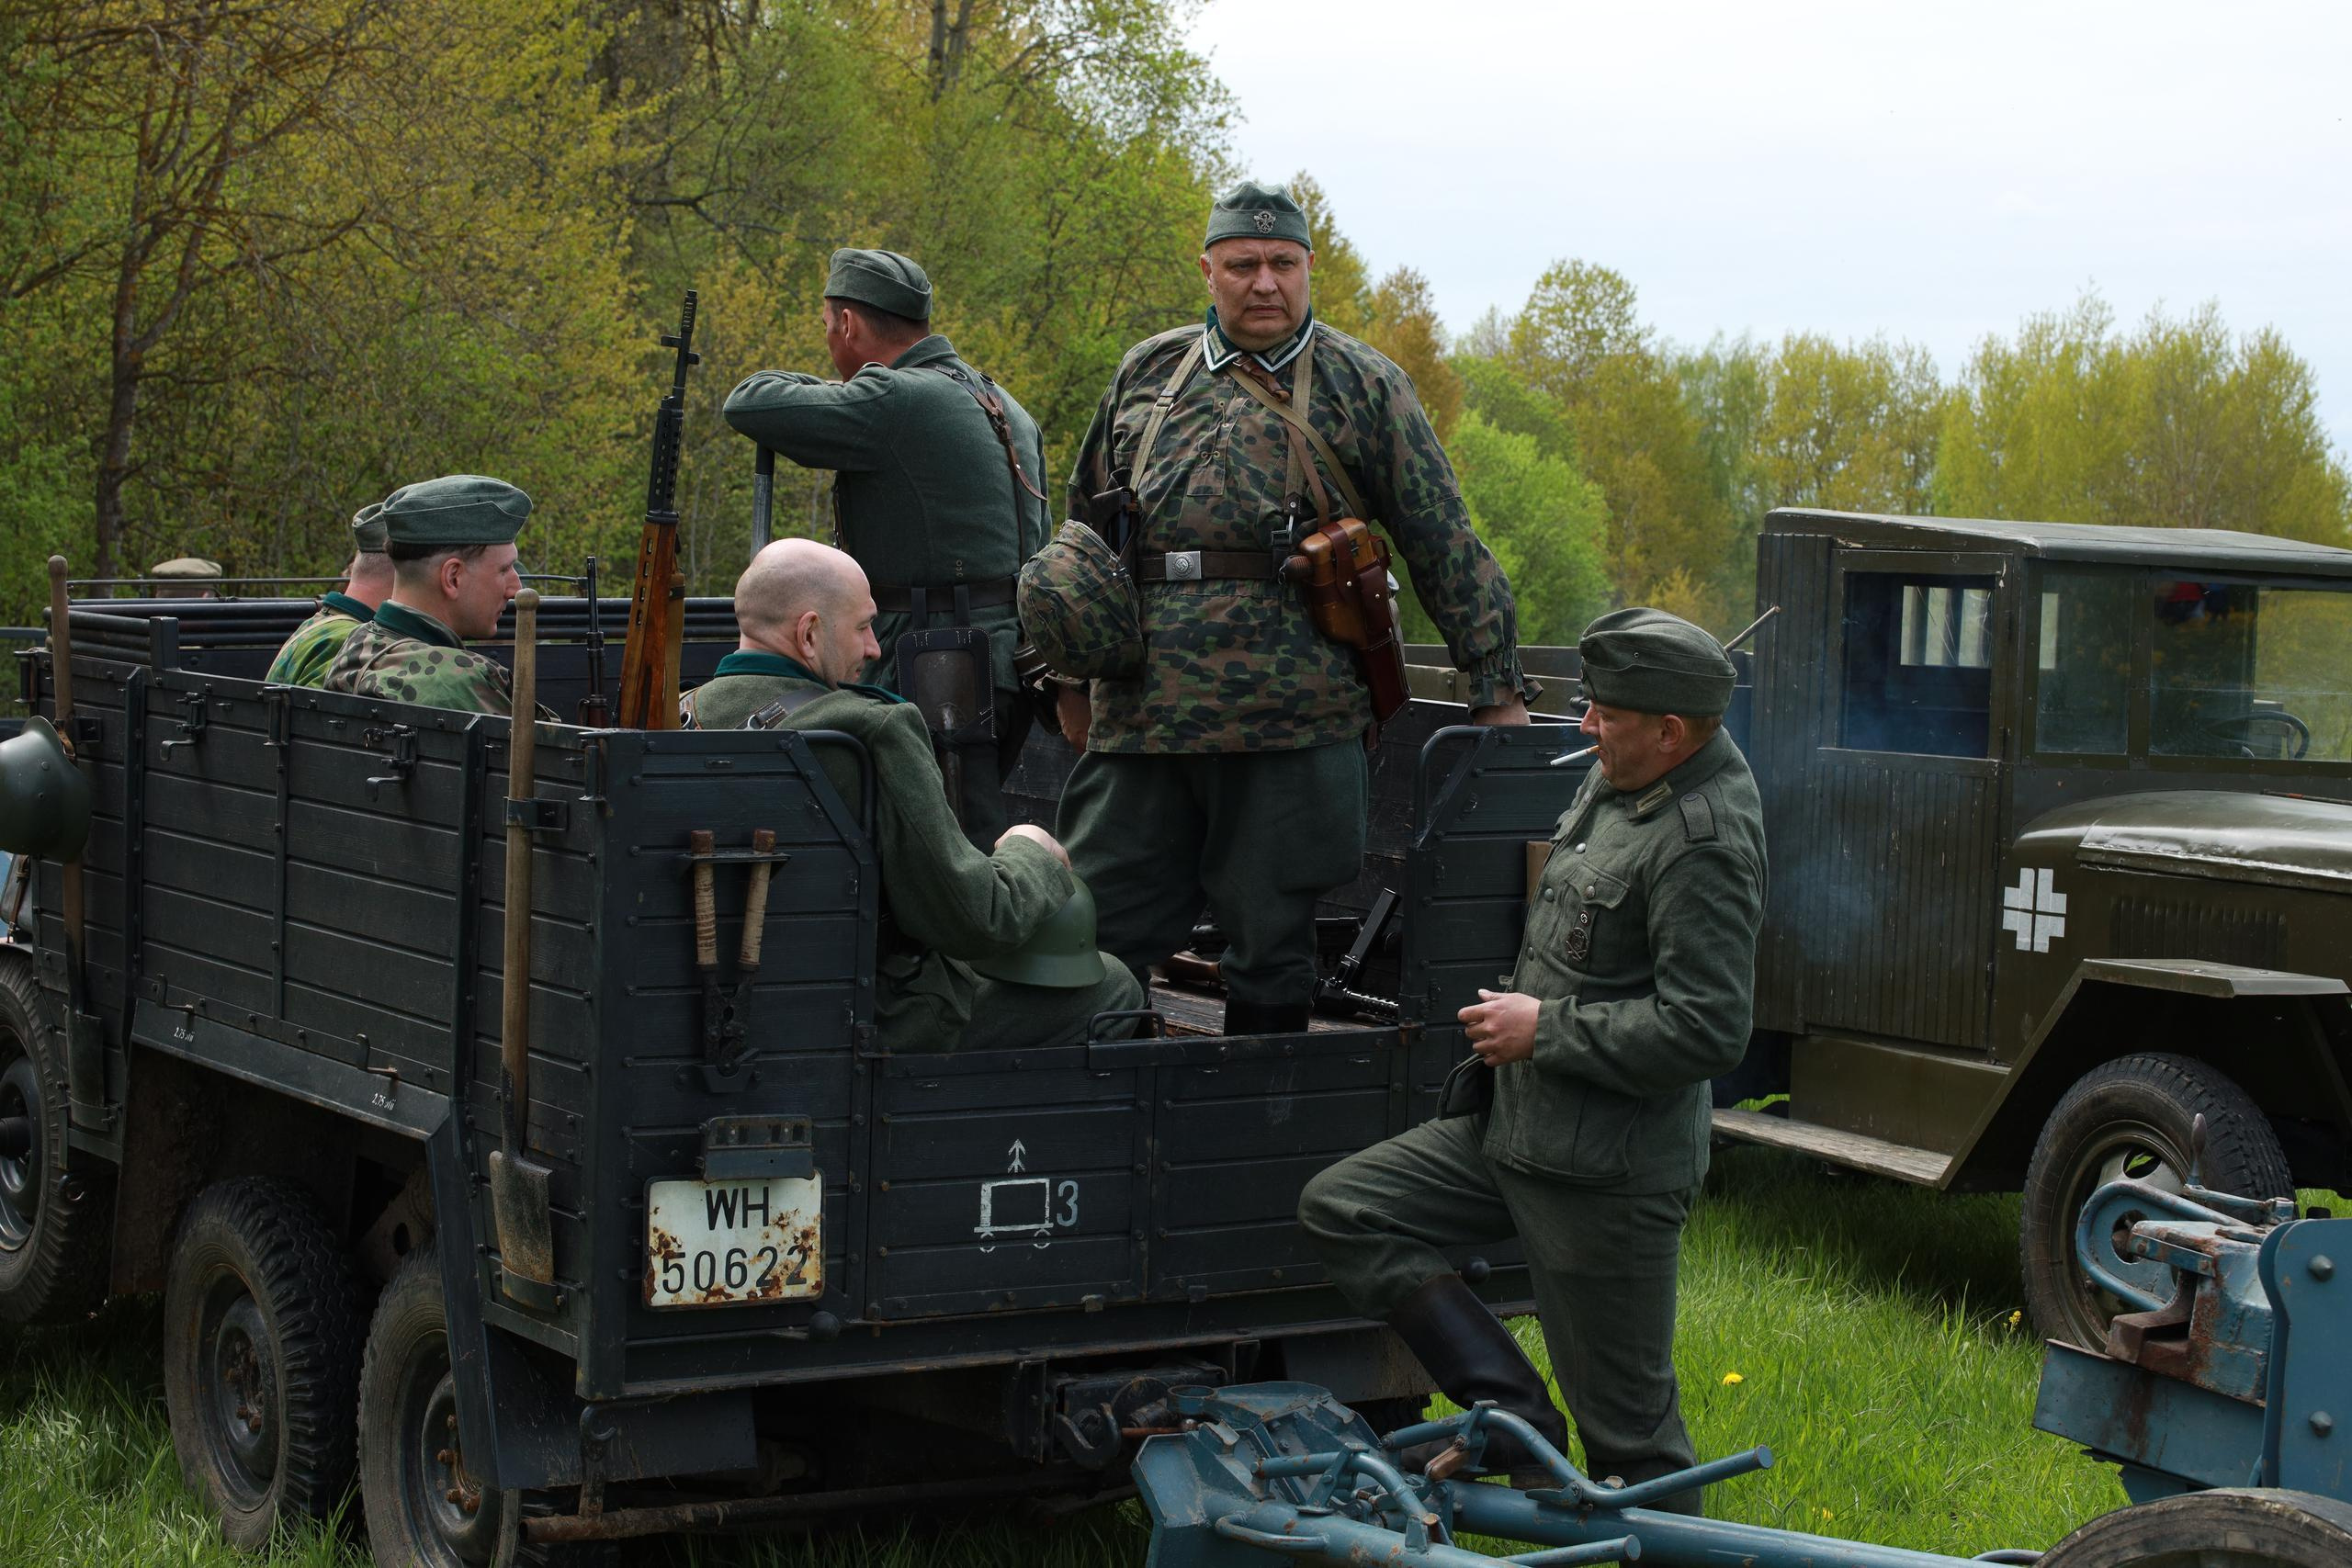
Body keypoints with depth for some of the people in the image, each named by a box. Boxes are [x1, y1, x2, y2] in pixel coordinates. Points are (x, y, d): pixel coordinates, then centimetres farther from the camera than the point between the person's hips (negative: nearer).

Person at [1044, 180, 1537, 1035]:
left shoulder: (1361, 386, 6)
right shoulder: (1146, 373, 15)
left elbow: (1444, 542, 6)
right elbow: (1083, 528, 23)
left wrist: (1497, 682, 3)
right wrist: (1073, 671, 21)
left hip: (1290, 725, -3)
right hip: (1139, 720, 3)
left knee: (1270, 949, 5)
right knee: (1094, 940, 2)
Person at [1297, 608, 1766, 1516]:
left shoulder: (1705, 844, -21)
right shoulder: (1620, 781, 8)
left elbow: (1706, 1031, -26)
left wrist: (1544, 1029, -17)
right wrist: (1517, 1003, 15)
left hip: (1606, 1173, -10)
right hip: (1514, 1132, 10)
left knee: (1626, 1420, -1)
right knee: (1339, 1210, 6)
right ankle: (1521, 1430, 5)